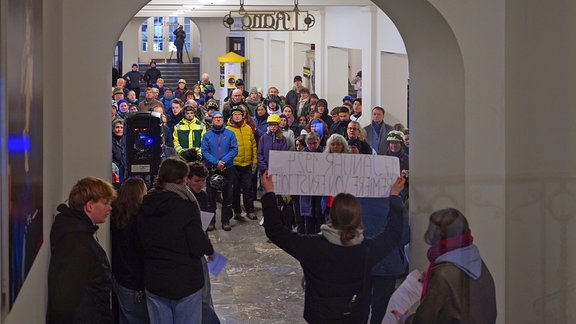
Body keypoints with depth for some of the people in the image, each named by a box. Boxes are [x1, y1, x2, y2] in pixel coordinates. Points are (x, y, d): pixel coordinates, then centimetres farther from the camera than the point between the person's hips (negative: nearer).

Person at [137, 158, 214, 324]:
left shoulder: (145, 206, 0)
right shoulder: (187, 206, -16)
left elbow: (142, 243, 9)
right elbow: (199, 247, -17)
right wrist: (209, 249, 3)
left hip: (153, 283, 5)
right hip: (185, 282, -5)